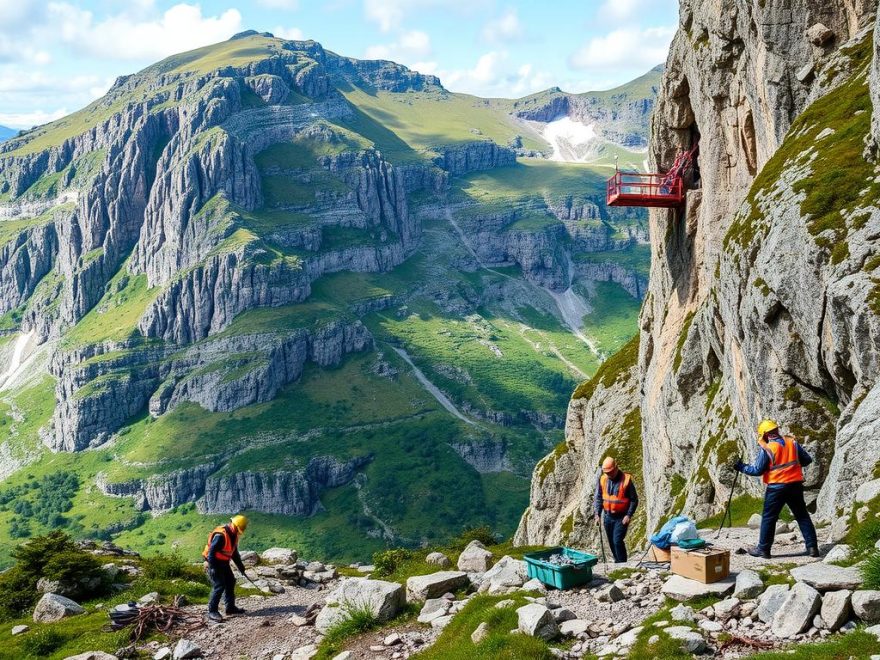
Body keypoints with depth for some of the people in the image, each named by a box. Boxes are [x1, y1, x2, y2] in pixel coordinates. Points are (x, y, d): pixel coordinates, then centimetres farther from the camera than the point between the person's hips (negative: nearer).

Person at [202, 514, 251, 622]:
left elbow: (234, 551, 17)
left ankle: (230, 607, 23)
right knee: (219, 585, -14)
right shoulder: (220, 535, -26)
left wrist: (240, 565, 16)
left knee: (230, 582, 13)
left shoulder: (234, 535, 5)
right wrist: (213, 568, -26)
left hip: (223, 563, 10)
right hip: (214, 563, -10)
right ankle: (212, 611, -9)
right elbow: (211, 551, -27)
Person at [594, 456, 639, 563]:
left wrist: (629, 515, -15)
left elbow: (634, 500, -7)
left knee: (617, 541, -15)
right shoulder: (602, 480, 0)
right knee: (612, 542, 12)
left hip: (621, 518, -5)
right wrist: (597, 514, -2)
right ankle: (618, 562, 27)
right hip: (608, 517, 5)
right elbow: (598, 498, 7)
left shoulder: (626, 480, -13)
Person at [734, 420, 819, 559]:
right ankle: (812, 547, 9)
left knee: (768, 518, 5)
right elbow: (807, 460, 8)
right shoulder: (793, 442, 4)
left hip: (776, 487, -4)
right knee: (802, 516, 11)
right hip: (795, 485, 4)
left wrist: (742, 468, 5)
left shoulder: (766, 449, -10)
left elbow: (758, 470, -8)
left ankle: (763, 549, 9)